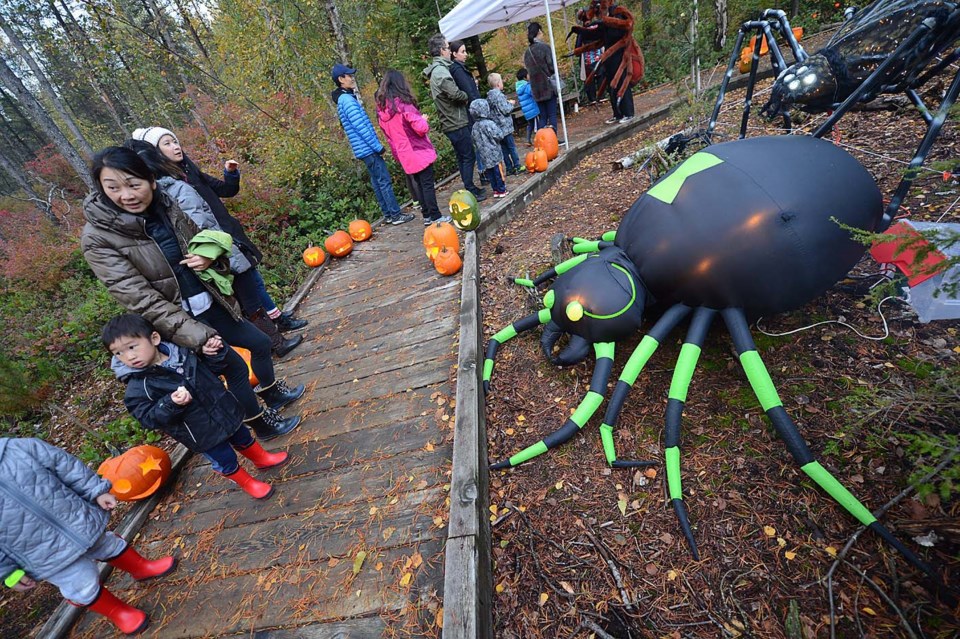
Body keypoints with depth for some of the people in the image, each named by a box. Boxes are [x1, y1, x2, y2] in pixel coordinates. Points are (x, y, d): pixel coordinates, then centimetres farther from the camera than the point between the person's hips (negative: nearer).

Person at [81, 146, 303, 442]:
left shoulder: (167, 207, -4)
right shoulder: (97, 237, -18)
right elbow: (141, 300, -22)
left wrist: (210, 257, -14)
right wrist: (195, 335, -29)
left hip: (210, 303, 6)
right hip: (178, 319, -6)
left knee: (260, 343, 15)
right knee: (235, 366, -2)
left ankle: (273, 394, 42)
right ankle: (262, 424, 23)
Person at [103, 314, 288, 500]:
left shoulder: (182, 352, -8)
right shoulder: (137, 388, -19)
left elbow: (212, 369, 4)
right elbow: (150, 419, -21)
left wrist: (214, 354, -15)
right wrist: (171, 404, -37)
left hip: (224, 409, 4)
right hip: (203, 435, -3)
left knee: (243, 438, 26)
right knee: (225, 461, 16)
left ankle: (261, 458, 54)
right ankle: (245, 481, 44)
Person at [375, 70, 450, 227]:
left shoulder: (381, 108, 6)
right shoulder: (402, 103, -16)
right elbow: (421, 128, -20)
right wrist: (424, 119, 1)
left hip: (405, 155, 7)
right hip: (418, 151, -7)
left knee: (419, 184, 14)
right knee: (428, 184, -1)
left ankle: (427, 216, 19)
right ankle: (435, 216, 3)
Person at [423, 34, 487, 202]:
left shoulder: (436, 69, 16)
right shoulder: (441, 70, -17)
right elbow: (454, 93, -29)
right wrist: (466, 97, -7)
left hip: (450, 122, 10)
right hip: (456, 123, -10)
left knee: (462, 157, 15)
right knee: (468, 157, -4)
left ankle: (470, 187, 24)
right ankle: (470, 192, 1)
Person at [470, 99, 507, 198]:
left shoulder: (475, 126, 3)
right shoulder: (489, 123, -18)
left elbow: (475, 141, 11)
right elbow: (499, 136, -14)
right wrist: (497, 127, 3)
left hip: (485, 156, 6)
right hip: (494, 154, -6)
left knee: (490, 173, 14)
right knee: (498, 172, 4)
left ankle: (495, 190, 22)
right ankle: (502, 190, 11)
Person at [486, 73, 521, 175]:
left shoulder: (489, 96, 10)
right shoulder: (499, 95, -16)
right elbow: (506, 110, -18)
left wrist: (507, 103, 15)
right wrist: (510, 103, 0)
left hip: (497, 128, 8)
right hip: (504, 126, -8)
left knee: (504, 148, 11)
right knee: (512, 147, 1)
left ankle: (509, 168, 15)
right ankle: (517, 166, 7)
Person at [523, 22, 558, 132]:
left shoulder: (527, 52, 10)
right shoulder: (544, 47, -7)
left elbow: (528, 70, 12)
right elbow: (552, 66, -8)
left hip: (536, 88, 5)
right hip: (548, 86, -5)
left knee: (542, 116, 8)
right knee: (552, 114, -2)